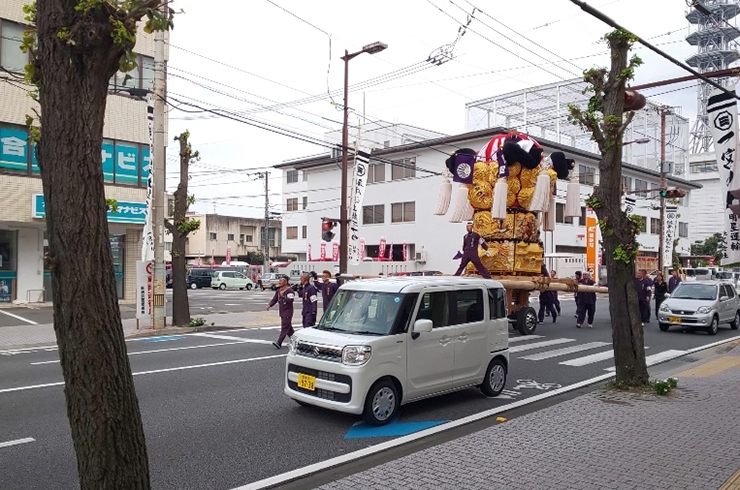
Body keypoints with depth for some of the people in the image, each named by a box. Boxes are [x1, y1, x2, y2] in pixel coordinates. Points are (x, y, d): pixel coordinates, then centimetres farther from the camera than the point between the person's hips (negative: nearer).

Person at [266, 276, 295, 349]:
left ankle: (279, 343, -17)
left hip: (288, 312, -9)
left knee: (284, 327, -11)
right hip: (281, 311, 9)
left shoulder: (290, 291, -13)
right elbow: (274, 299, 10)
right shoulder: (278, 291, 12)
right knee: (288, 327, 16)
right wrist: (270, 305, -7)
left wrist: (283, 296, -19)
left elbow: (290, 300, -25)